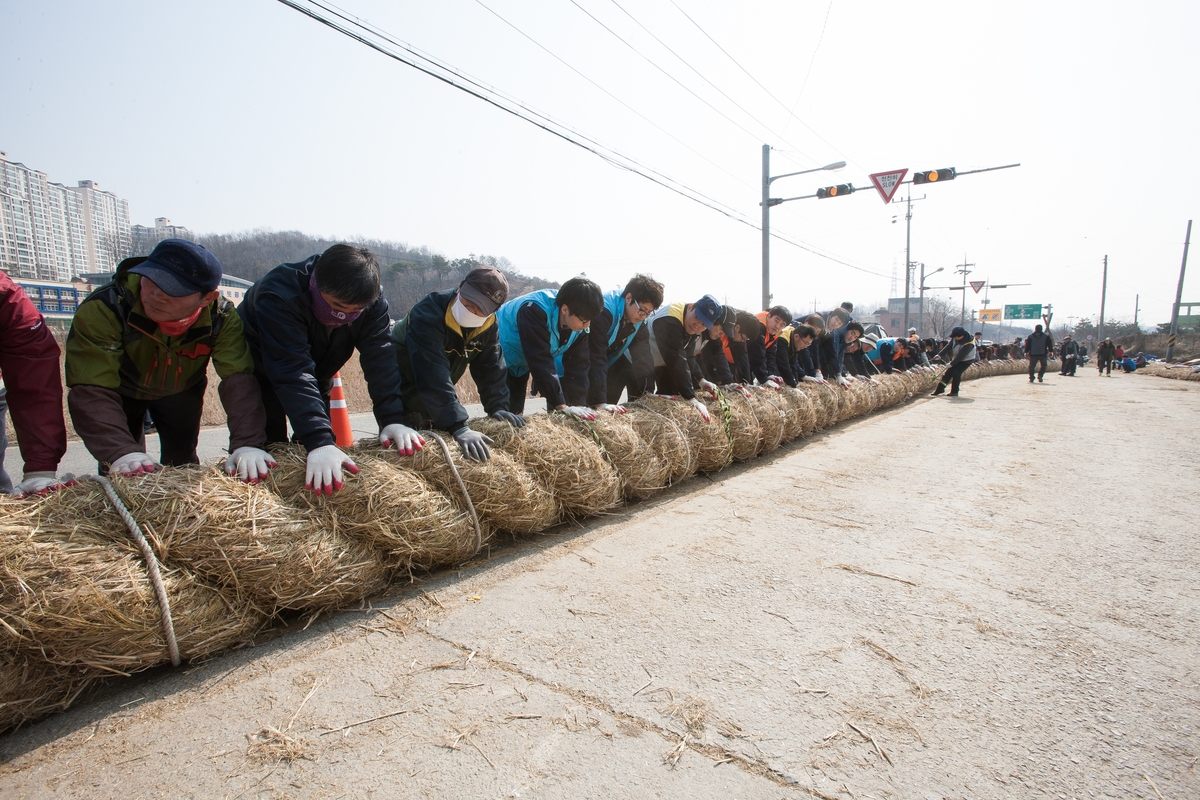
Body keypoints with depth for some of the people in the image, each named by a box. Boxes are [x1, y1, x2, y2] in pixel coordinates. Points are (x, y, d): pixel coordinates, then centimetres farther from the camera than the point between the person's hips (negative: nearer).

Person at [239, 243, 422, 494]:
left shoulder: (371, 302, -25)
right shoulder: (279, 296, -39)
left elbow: (380, 359, -29)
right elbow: (292, 372, -47)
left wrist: (392, 420, -42)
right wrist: (319, 441, -56)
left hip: (316, 376, 4)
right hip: (260, 372, -4)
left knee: (324, 442, 0)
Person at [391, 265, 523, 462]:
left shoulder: (488, 325, -15)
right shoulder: (428, 314, -36)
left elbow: (491, 367, -9)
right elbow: (432, 375, -45)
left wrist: (497, 406, -23)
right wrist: (458, 428, -51)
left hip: (437, 394, 6)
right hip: (402, 389, -6)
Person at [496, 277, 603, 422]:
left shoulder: (579, 319, -20)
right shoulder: (535, 310, -40)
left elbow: (578, 362, -17)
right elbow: (541, 360, -43)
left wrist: (579, 404, -26)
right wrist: (561, 406, -45)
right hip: (506, 352, -6)